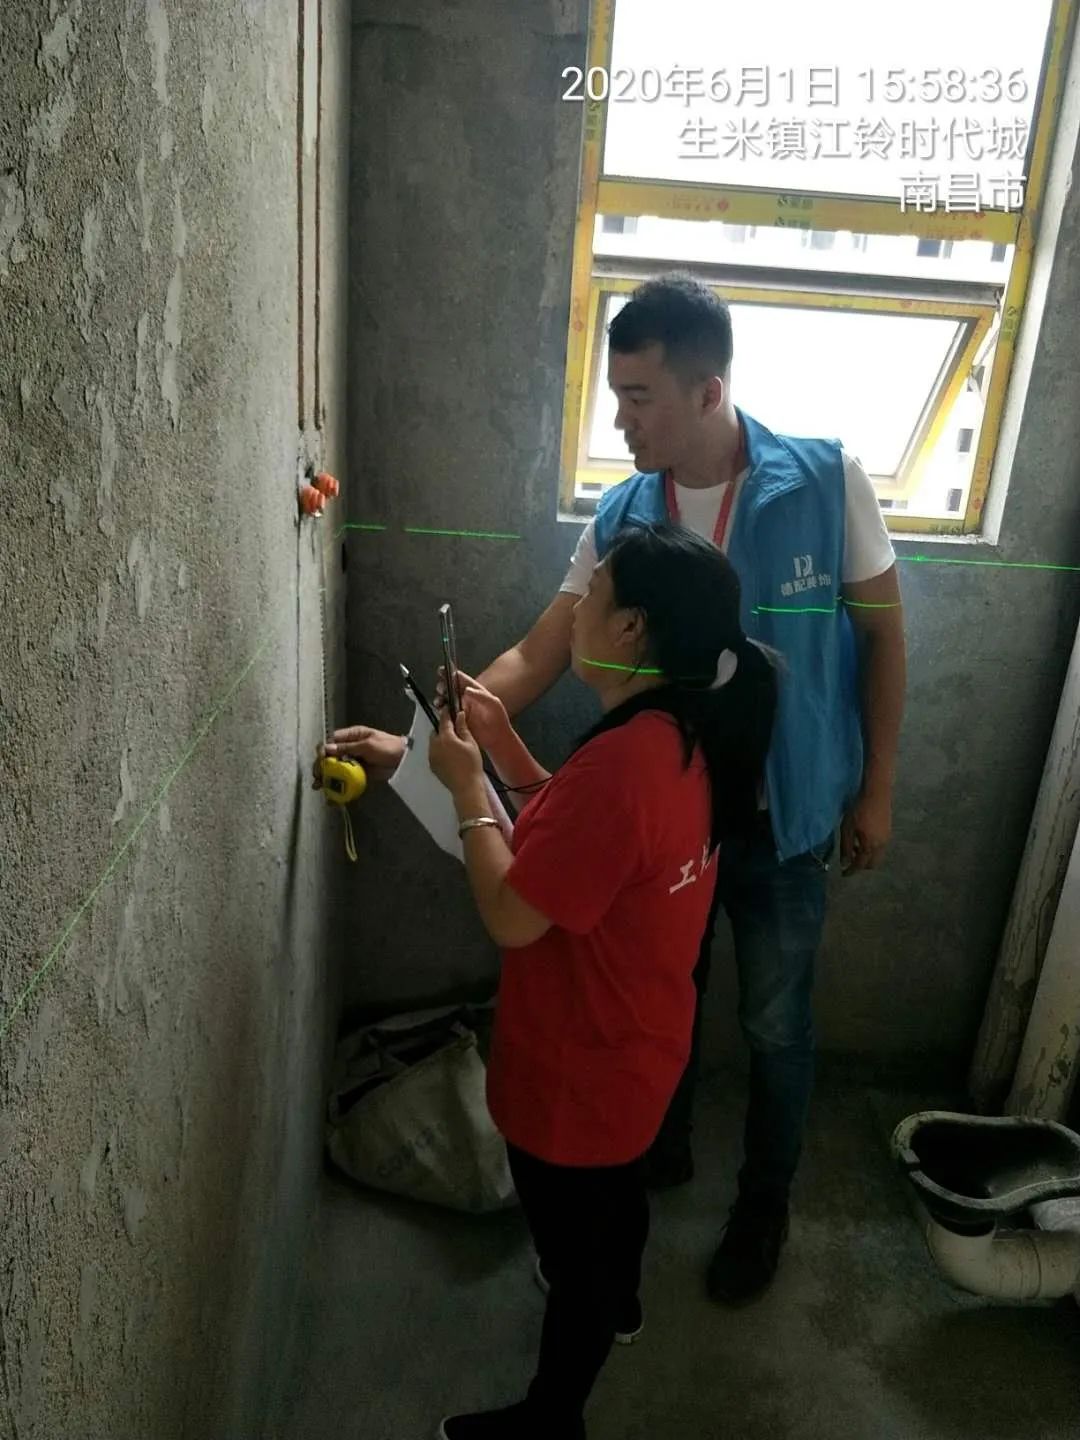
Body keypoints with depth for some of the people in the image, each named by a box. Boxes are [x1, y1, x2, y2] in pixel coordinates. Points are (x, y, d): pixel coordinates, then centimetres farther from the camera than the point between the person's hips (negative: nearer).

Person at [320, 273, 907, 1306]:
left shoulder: (827, 482, -16)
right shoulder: (621, 519, -8)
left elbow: (882, 632, -6)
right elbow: (538, 657, -8)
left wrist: (876, 788, -4)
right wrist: (418, 743, -18)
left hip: (782, 821, -2)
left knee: (773, 1027, 14)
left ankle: (765, 1203, 40)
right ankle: (662, 1151, 49)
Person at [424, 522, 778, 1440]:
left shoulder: (623, 759, -35)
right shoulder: (684, 735, -4)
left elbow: (512, 917, -29)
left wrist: (467, 787, -18)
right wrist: (506, 751, 0)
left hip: (578, 1068, -9)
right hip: (634, 1045, 9)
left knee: (571, 1246, 16)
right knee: (617, 1185, 34)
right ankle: (618, 1305, 62)